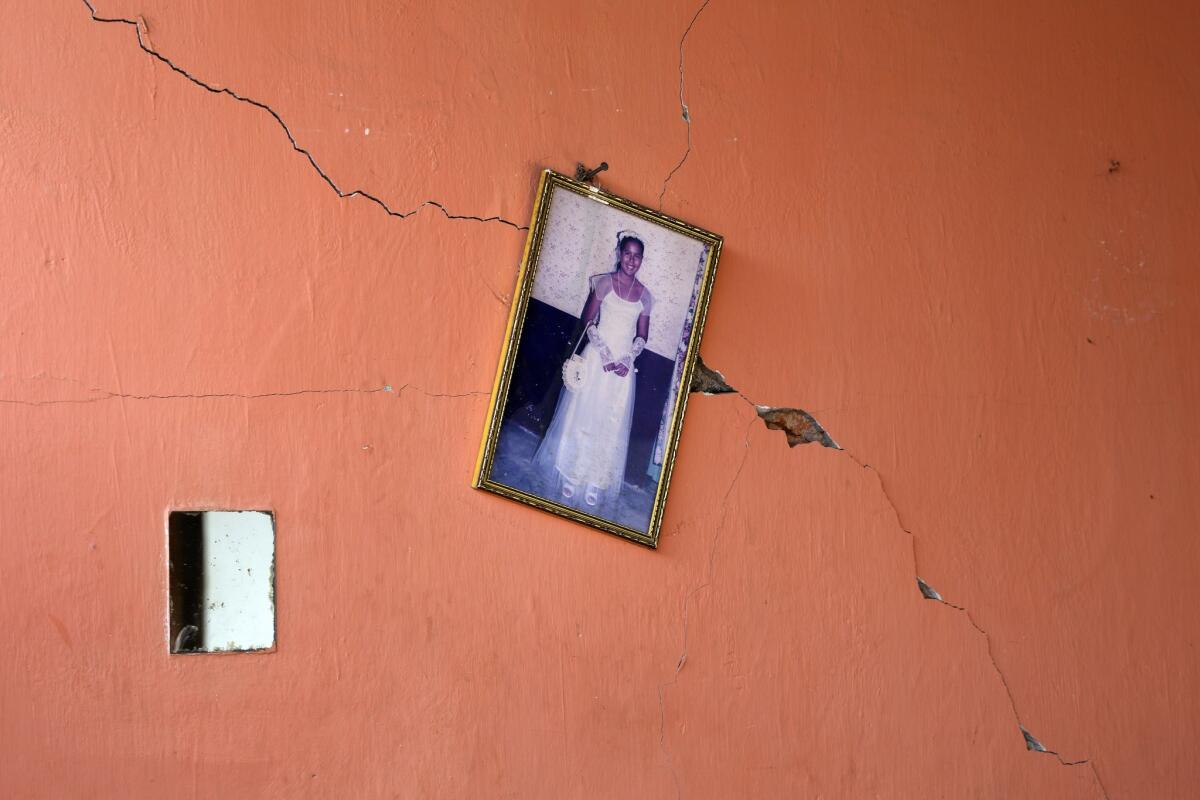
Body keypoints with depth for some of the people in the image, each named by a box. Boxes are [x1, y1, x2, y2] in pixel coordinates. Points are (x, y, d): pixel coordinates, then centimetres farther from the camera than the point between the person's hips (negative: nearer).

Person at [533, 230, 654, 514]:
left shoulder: (644, 294, 3)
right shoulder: (604, 282, -5)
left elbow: (642, 335, 8)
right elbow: (587, 321, -5)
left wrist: (628, 359, -8)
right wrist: (605, 354, -14)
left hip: (624, 365, 2)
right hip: (598, 358, -2)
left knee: (612, 424, 5)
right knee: (584, 414, 3)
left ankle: (596, 484, 14)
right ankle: (570, 478, 16)